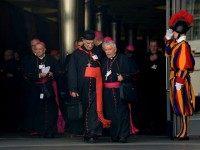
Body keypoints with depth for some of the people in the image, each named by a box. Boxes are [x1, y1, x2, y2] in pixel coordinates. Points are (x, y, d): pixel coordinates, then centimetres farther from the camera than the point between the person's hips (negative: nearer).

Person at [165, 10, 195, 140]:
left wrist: (180, 80, -22)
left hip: (181, 79, -9)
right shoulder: (176, 44, 12)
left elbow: (186, 65, -20)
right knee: (179, 105, 12)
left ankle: (184, 133, -5)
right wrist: (168, 40, 21)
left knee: (182, 105, -7)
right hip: (176, 78, 9)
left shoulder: (184, 45, -16)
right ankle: (182, 131, 18)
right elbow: (168, 53, 32)